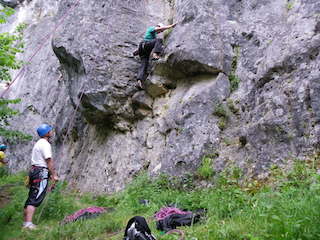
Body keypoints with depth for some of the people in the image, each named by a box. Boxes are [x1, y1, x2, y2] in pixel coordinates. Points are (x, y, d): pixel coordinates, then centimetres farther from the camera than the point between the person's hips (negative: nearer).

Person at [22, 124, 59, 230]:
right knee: (35, 199, -13)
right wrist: (54, 175, -10)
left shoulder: (39, 143, 20)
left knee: (31, 197, 12)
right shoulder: (45, 144, -12)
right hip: (41, 173, -10)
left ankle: (25, 222, 17)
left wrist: (49, 174, 25)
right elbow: (49, 161, -16)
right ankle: (28, 224, -18)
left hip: (34, 171, 10)